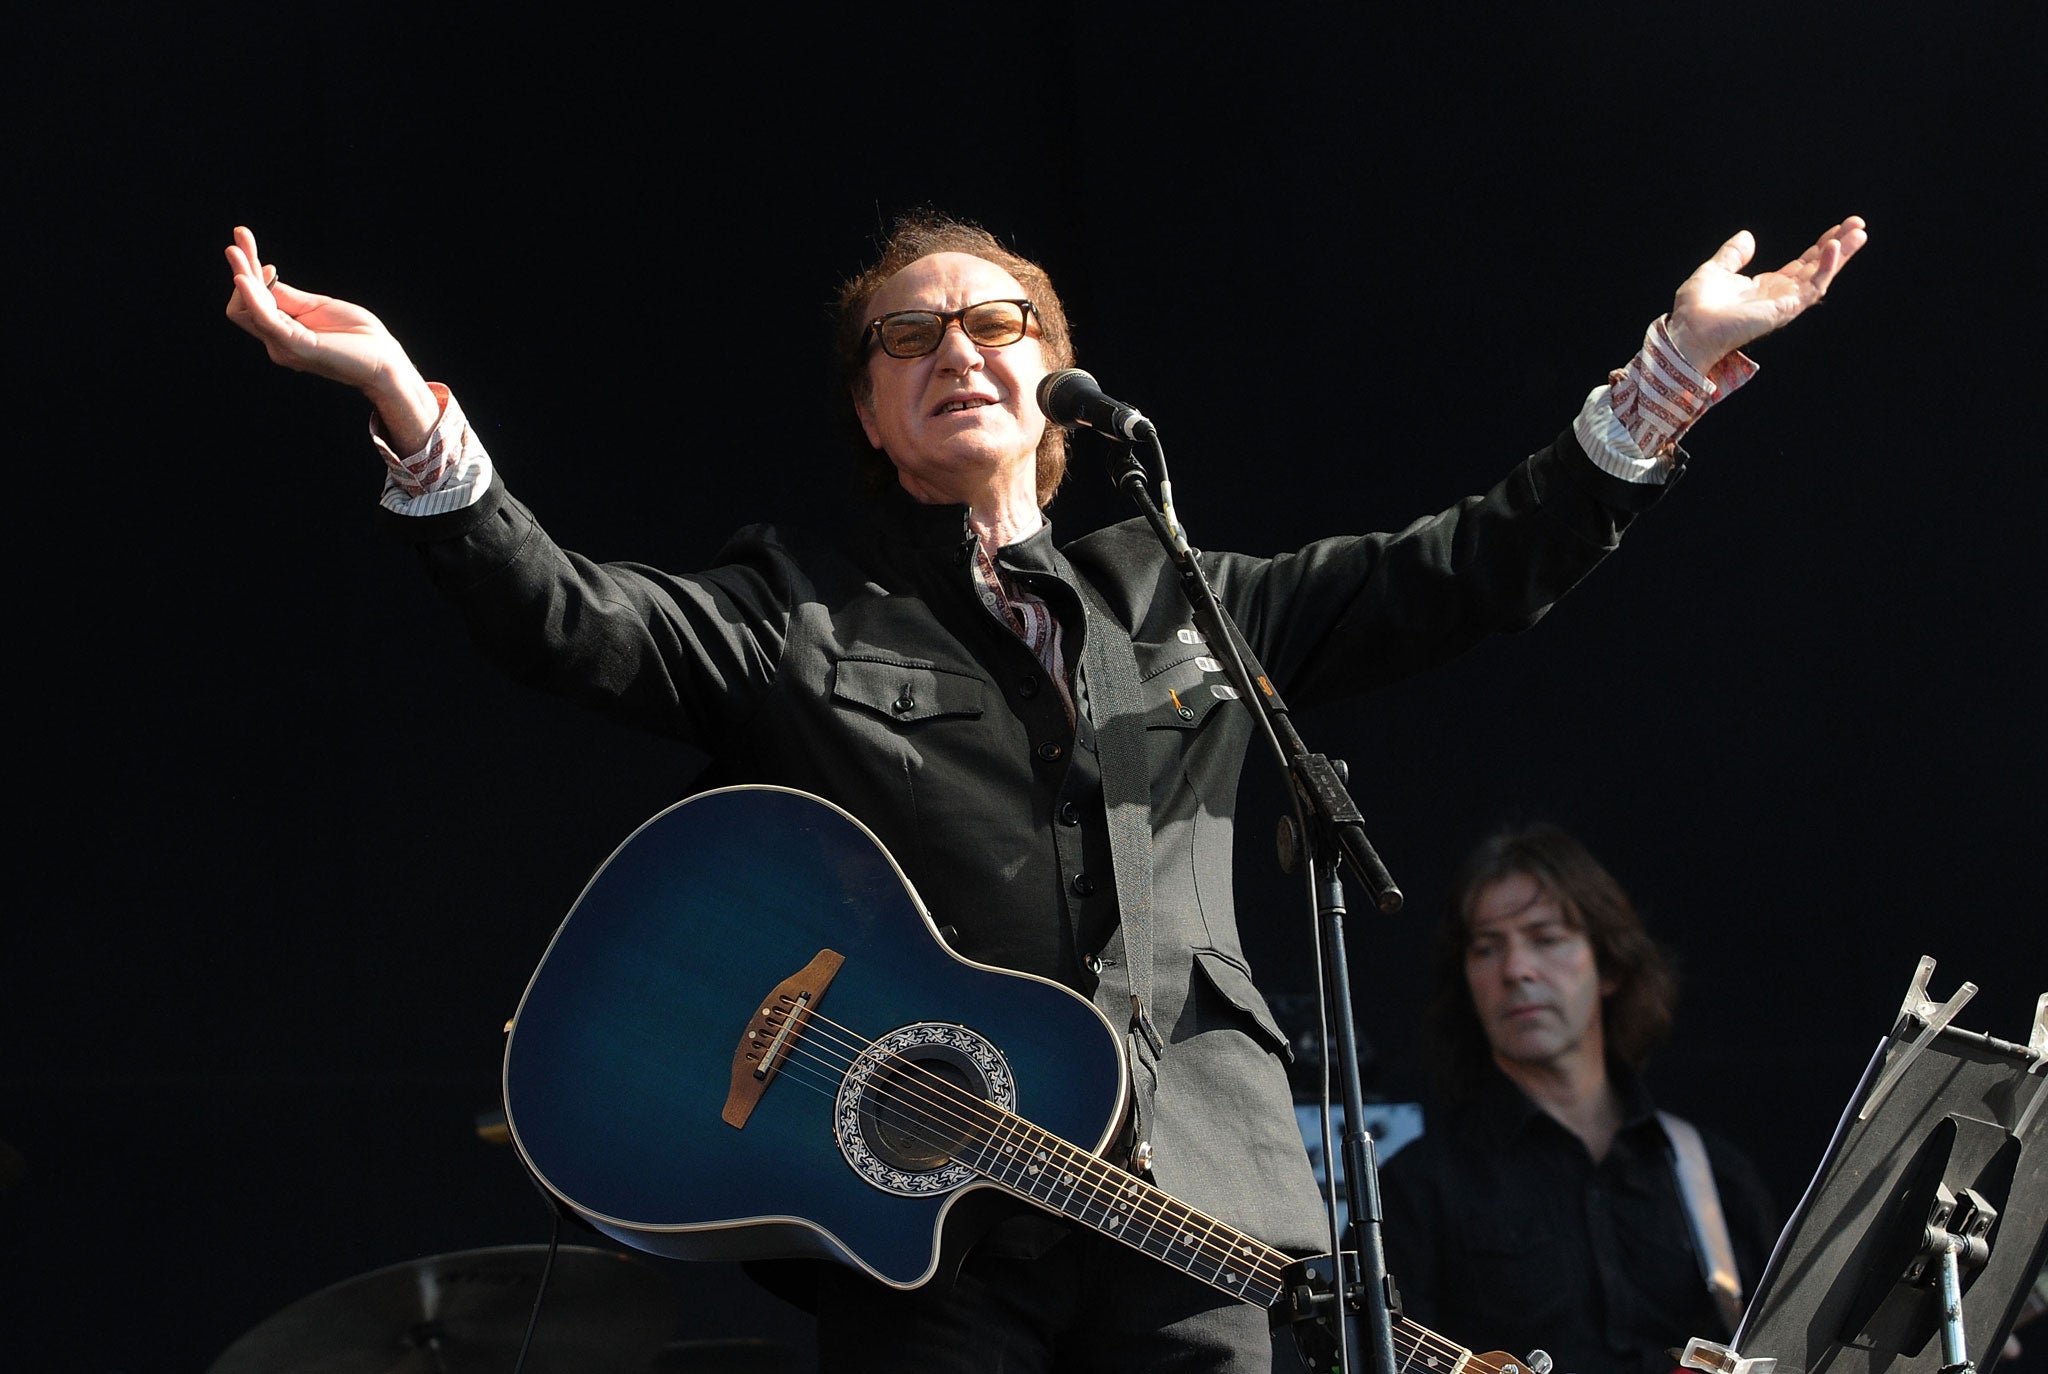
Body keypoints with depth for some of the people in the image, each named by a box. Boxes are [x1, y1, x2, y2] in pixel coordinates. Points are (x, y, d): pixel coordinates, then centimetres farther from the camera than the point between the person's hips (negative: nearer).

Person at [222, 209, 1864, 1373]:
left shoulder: (1175, 597, 20)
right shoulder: (800, 610, 10)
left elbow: (1471, 570, 18)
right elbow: (568, 620, -6)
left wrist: (1676, 370, 14)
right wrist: (405, 402, -20)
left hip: (1187, 1224, 3)